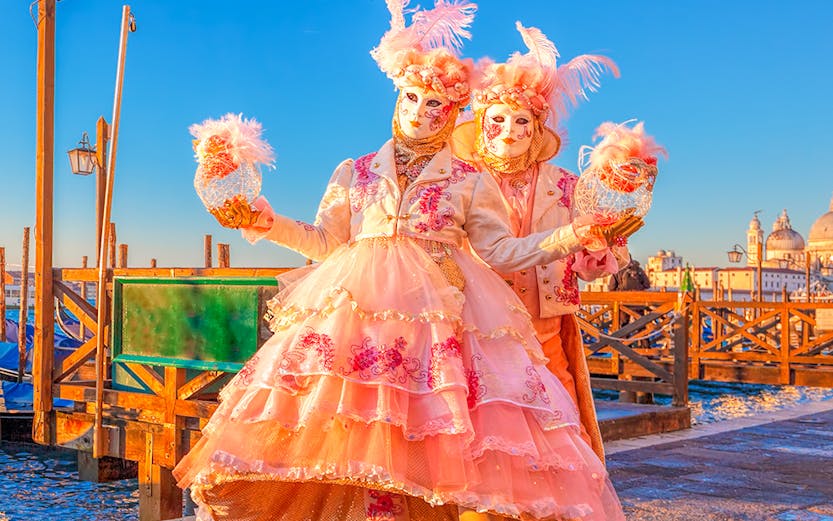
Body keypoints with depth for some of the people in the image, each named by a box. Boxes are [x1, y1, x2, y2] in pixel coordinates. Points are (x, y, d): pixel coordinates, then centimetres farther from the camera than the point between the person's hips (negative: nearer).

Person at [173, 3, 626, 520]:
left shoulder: (471, 182, 12)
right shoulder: (354, 174, 17)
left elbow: (501, 251, 9)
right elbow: (325, 242, 17)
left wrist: (569, 236, 0)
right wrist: (272, 224, 5)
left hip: (443, 312, -1)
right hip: (360, 305, 2)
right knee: (363, 428, -11)